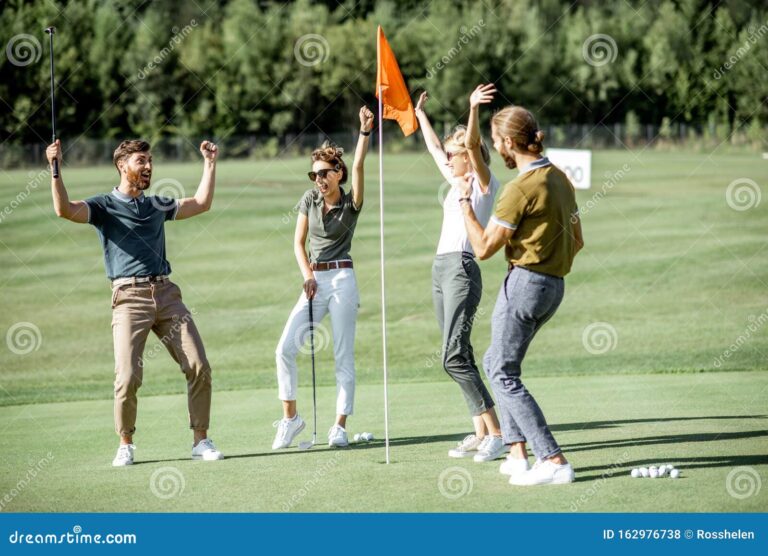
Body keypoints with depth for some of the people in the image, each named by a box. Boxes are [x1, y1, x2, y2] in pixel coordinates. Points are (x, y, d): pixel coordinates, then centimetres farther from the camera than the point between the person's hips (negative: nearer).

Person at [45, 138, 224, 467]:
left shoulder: (157, 205, 22)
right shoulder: (104, 206, 6)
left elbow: (202, 203, 29)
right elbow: (65, 210, -12)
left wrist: (209, 164, 27)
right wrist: (55, 169, -22)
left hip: (167, 294, 5)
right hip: (129, 297, -5)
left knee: (199, 368, -4)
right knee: (128, 377, -14)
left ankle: (201, 441, 6)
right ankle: (125, 445, 5)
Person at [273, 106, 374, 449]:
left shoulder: (351, 203, -2)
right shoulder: (309, 200, 7)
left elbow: (358, 166, -17)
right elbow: (298, 243, 8)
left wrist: (365, 132, -30)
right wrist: (308, 276, -5)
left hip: (342, 279, -3)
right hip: (314, 281, 3)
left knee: (344, 356, -3)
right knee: (285, 348, -7)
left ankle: (340, 426, 1)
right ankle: (290, 417, 5)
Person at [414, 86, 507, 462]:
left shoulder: (484, 183, -3)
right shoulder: (456, 183, 19)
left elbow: (474, 147, -20)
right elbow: (434, 148, 32)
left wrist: (473, 111, -33)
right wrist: (420, 114, 39)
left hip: (462, 269, -9)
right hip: (441, 269, 9)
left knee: (454, 357, -17)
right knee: (459, 357, 5)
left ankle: (497, 434, -17)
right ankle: (481, 434, 6)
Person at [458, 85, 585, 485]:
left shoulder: (521, 188, -17)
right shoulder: (560, 179, 11)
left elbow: (484, 248, -15)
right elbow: (577, 241, 17)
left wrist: (465, 202, -5)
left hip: (524, 284, -9)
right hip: (554, 286, 9)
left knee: (505, 375, -5)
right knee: (495, 362, 21)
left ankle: (553, 462, -13)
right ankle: (517, 452, 18)